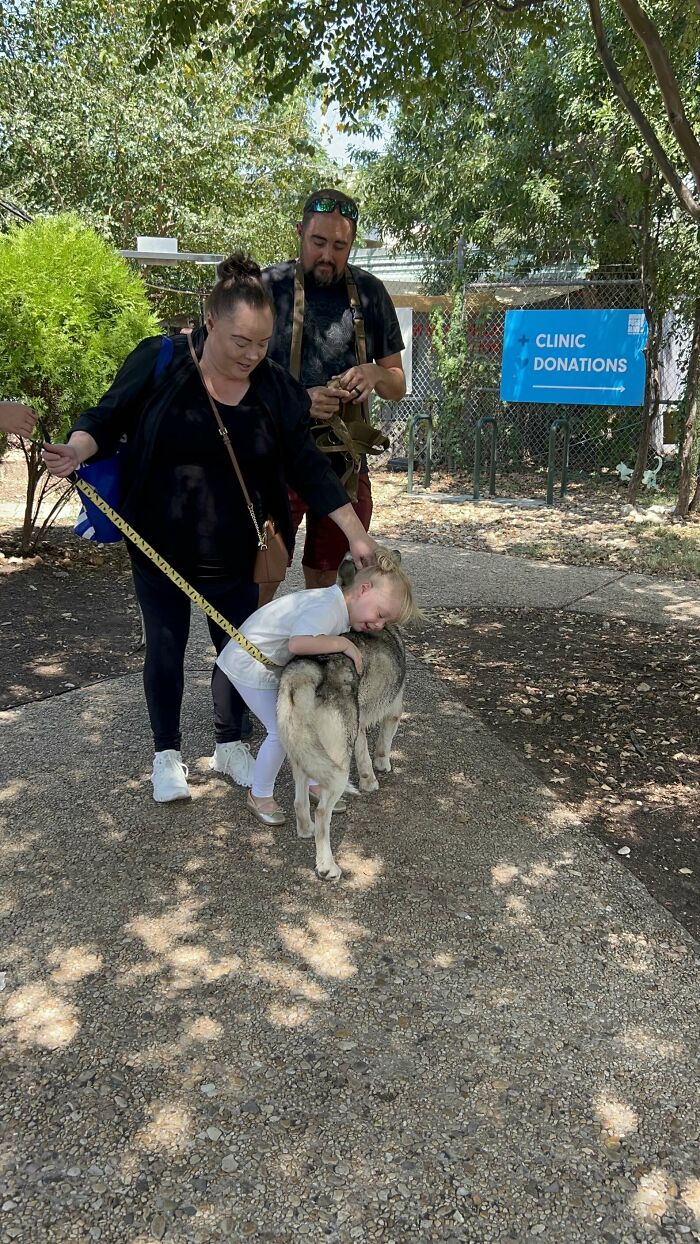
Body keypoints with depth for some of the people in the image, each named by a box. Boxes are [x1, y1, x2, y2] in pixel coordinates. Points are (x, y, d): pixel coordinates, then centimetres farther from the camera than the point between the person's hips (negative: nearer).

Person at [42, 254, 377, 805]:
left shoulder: (276, 388, -5)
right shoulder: (159, 362, -11)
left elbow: (308, 466, -3)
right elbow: (108, 416, -5)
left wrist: (357, 534, -8)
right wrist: (78, 447, -28)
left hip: (234, 554, 2)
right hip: (160, 548, -2)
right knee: (166, 647, 8)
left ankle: (230, 745, 32)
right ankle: (167, 753, 27)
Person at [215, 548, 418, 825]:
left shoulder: (339, 604, -5)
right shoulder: (327, 609, -34)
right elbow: (298, 643, -51)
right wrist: (344, 643, -39)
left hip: (277, 664, 9)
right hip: (250, 664, -9)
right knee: (282, 732, -4)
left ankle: (313, 781, 30)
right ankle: (259, 796, 18)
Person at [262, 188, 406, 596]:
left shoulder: (369, 292, 7)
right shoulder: (269, 287, -4)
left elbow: (398, 387, 12)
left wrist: (375, 374, -12)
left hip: (346, 465, 4)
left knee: (323, 577, 15)